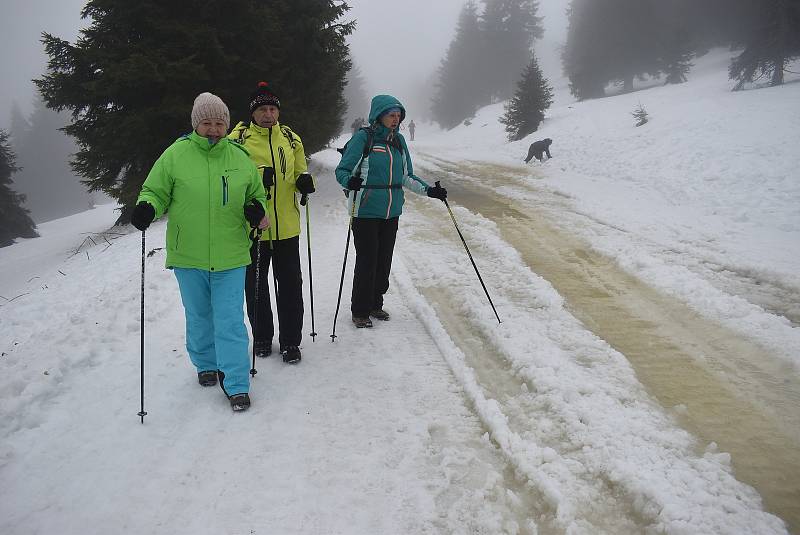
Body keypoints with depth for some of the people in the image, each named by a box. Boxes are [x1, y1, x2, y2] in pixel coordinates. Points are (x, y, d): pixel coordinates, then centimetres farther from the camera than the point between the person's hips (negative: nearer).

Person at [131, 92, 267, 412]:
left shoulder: (240, 158, 2)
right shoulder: (176, 154, -4)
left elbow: (256, 194, 14)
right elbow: (155, 191, 3)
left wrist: (256, 209, -7)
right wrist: (147, 208, -19)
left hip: (230, 257, 0)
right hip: (188, 256, 1)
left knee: (230, 321, -2)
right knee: (198, 317, 17)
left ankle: (236, 384, 6)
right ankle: (206, 364, 39)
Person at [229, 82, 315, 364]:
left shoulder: (291, 138, 7)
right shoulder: (238, 138, -4)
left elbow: (300, 172, 16)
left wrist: (305, 181, -8)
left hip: (286, 226, 2)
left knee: (290, 284, 7)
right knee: (256, 286, 11)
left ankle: (290, 341, 20)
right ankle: (261, 337, 29)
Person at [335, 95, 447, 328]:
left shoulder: (399, 140, 9)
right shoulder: (362, 138, -8)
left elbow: (406, 177, 16)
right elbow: (342, 170, -9)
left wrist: (429, 190, 4)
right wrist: (349, 181, -31)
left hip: (392, 212, 6)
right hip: (366, 211, -5)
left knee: (384, 261, 11)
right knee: (367, 262, -3)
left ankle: (375, 304, 27)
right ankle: (360, 311, 11)